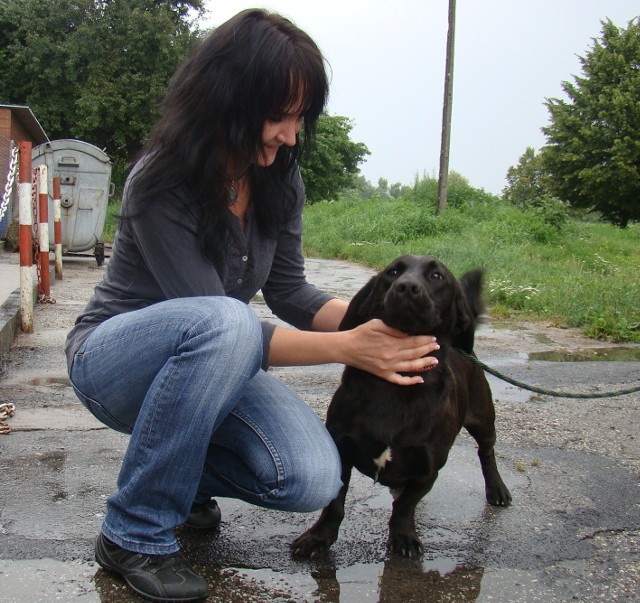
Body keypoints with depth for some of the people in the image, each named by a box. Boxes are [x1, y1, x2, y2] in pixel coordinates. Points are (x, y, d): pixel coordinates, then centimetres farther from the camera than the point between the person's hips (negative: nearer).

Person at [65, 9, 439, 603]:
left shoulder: (278, 182, -5)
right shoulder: (161, 186, -25)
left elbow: (289, 291, -2)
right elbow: (216, 319, -29)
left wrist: (374, 319, -20)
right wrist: (346, 346, -34)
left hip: (205, 364, 5)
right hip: (112, 358, -5)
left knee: (312, 479, -20)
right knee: (221, 324, -40)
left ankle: (175, 469, 11)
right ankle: (134, 535, -22)